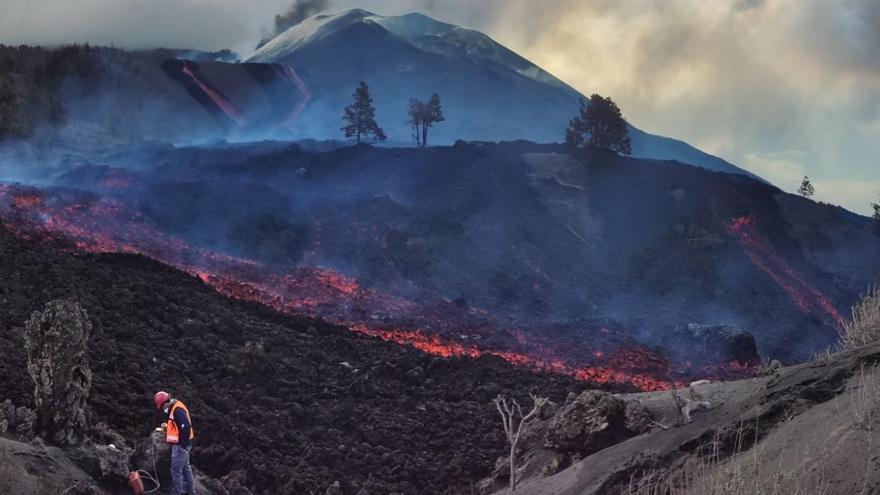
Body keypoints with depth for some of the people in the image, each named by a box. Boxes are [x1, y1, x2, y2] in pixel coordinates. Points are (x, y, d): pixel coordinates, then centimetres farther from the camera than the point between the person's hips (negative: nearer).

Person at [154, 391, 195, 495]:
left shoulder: (177, 410, -21)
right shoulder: (174, 408, 12)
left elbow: (186, 426, -26)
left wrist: (183, 442, -23)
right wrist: (167, 427, 11)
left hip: (180, 444, -11)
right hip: (181, 443, 11)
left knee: (176, 470, -8)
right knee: (185, 467, 19)